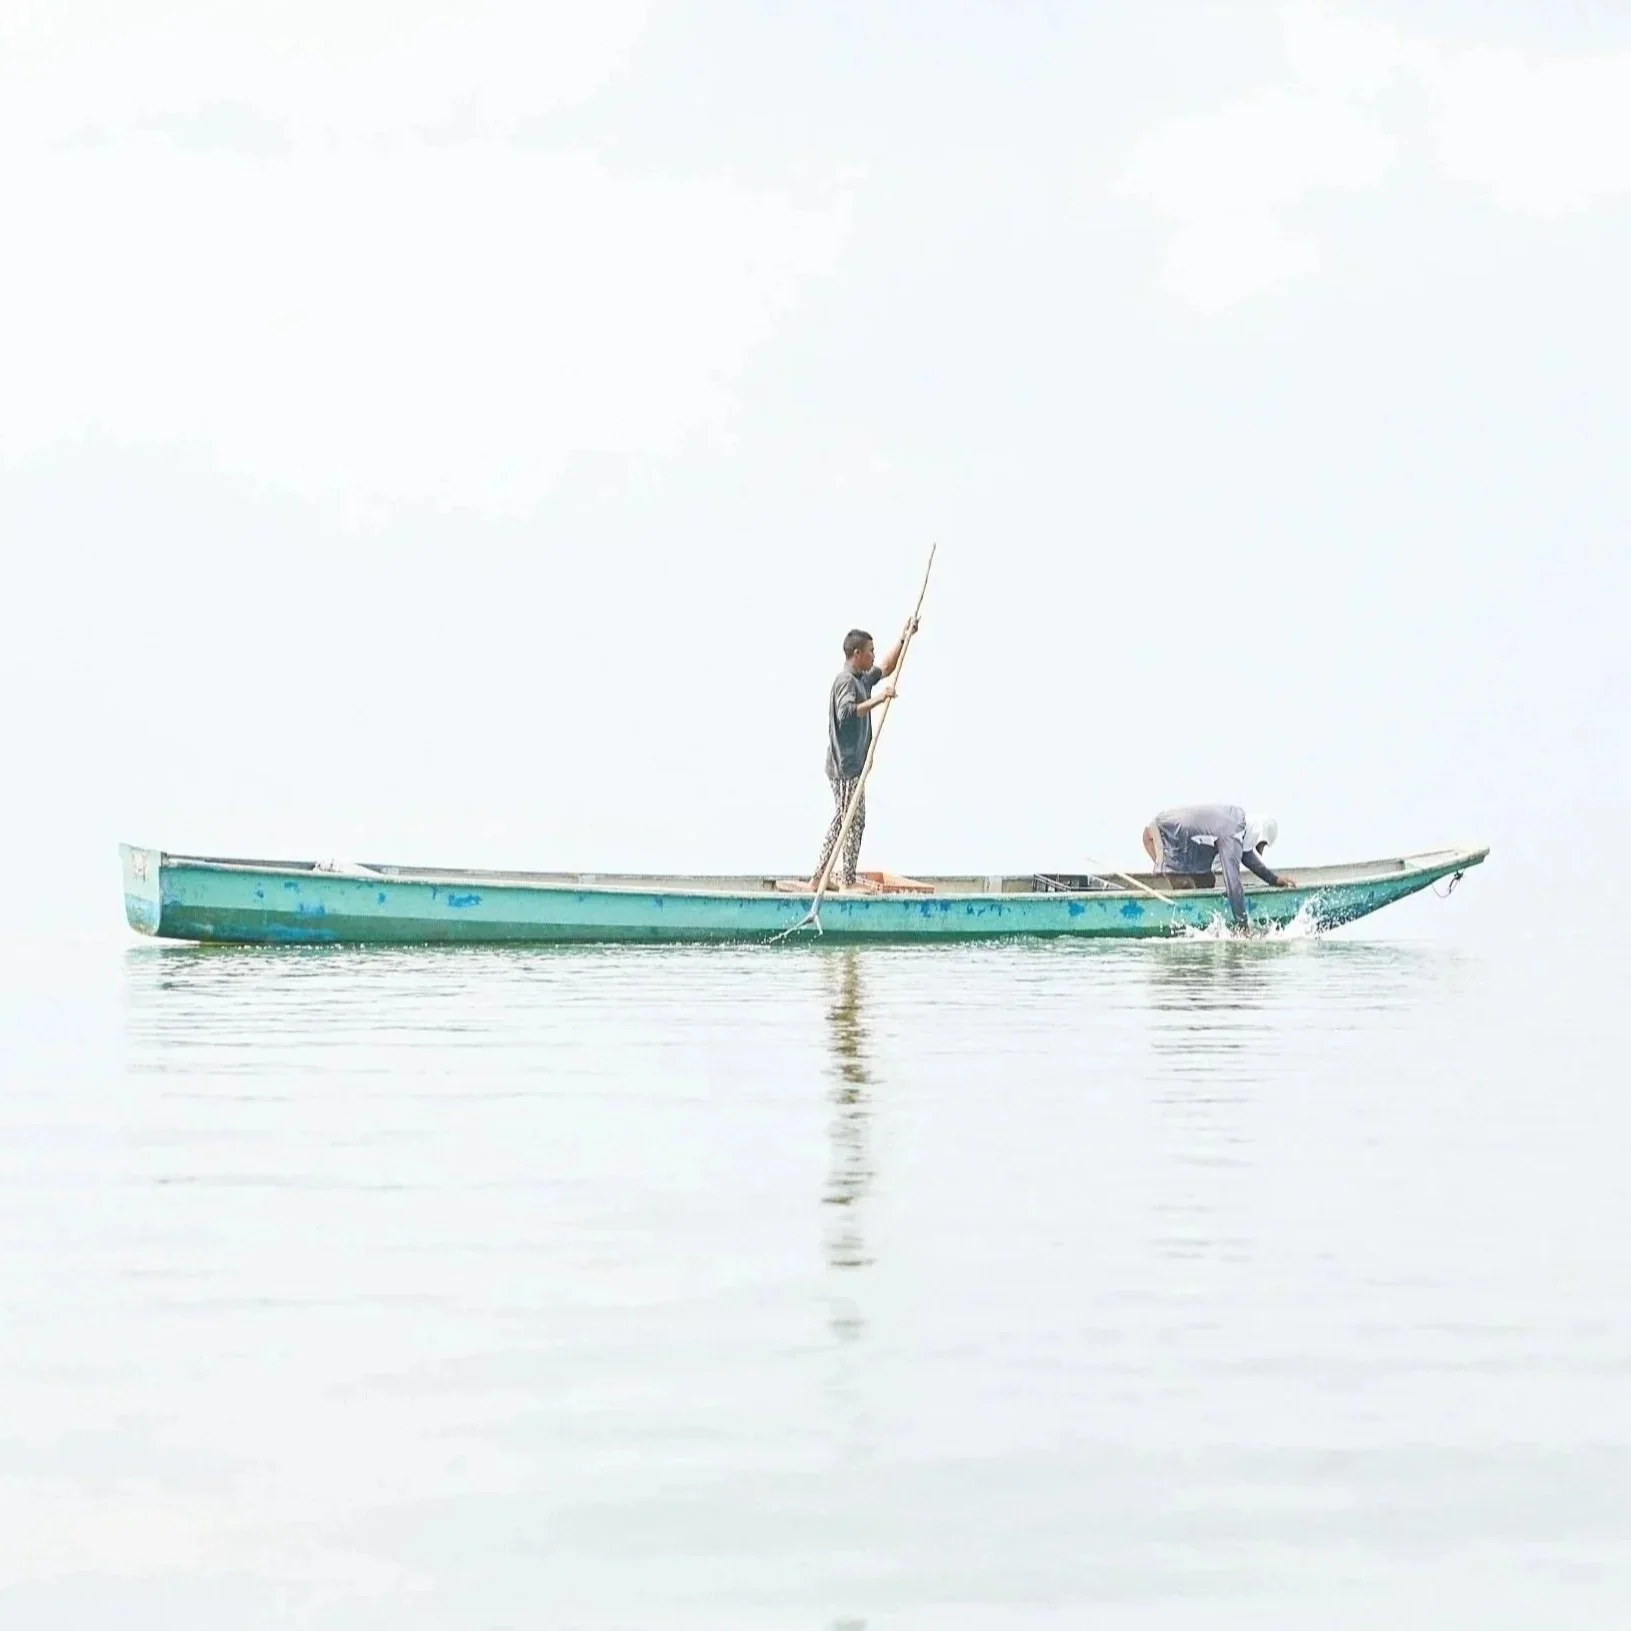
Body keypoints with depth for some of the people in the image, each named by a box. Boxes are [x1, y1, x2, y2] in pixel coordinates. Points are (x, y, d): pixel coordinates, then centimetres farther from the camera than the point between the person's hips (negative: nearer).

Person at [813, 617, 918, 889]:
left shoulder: (862, 679, 16)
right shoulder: (846, 680, -15)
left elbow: (886, 668, 33)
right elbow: (846, 713, -31)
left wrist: (903, 639, 28)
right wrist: (877, 699, -31)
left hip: (851, 765, 10)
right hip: (846, 765, -10)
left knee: (842, 821, 12)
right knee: (854, 821, -7)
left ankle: (819, 877, 14)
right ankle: (848, 881, -4)